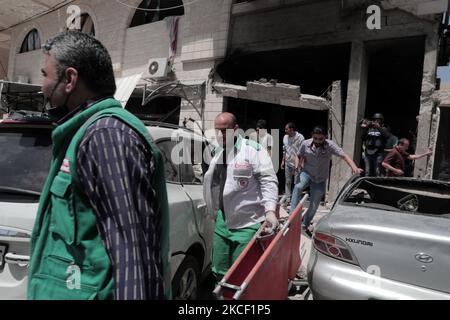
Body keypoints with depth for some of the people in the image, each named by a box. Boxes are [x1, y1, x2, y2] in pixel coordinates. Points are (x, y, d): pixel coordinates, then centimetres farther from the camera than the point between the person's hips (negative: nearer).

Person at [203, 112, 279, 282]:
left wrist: (270, 210, -24)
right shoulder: (217, 152, 12)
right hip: (222, 222, 7)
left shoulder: (253, 149, -11)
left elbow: (268, 180, -14)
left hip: (247, 224, -7)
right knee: (219, 270, 16)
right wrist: (214, 209, 22)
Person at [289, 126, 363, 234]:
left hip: (320, 180, 0)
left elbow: (344, 156, -30)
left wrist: (354, 167, -46)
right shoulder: (305, 144, -14)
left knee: (314, 206, 9)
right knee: (298, 187, -35)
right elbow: (299, 156, 6)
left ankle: (305, 225, 33)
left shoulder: (330, 145, -20)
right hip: (306, 173, 0)